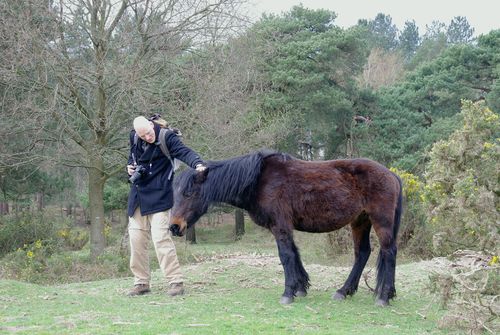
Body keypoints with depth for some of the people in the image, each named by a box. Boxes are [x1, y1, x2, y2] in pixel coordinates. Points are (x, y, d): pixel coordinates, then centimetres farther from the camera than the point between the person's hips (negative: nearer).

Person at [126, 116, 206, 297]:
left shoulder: (167, 137, -11)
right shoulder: (134, 139, 6)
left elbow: (184, 152, -25)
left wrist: (198, 164, -45)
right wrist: (130, 167, 3)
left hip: (159, 198, -6)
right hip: (138, 198, 6)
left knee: (161, 238, -13)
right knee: (136, 239, 7)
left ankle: (176, 282, -6)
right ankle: (141, 282, 19)